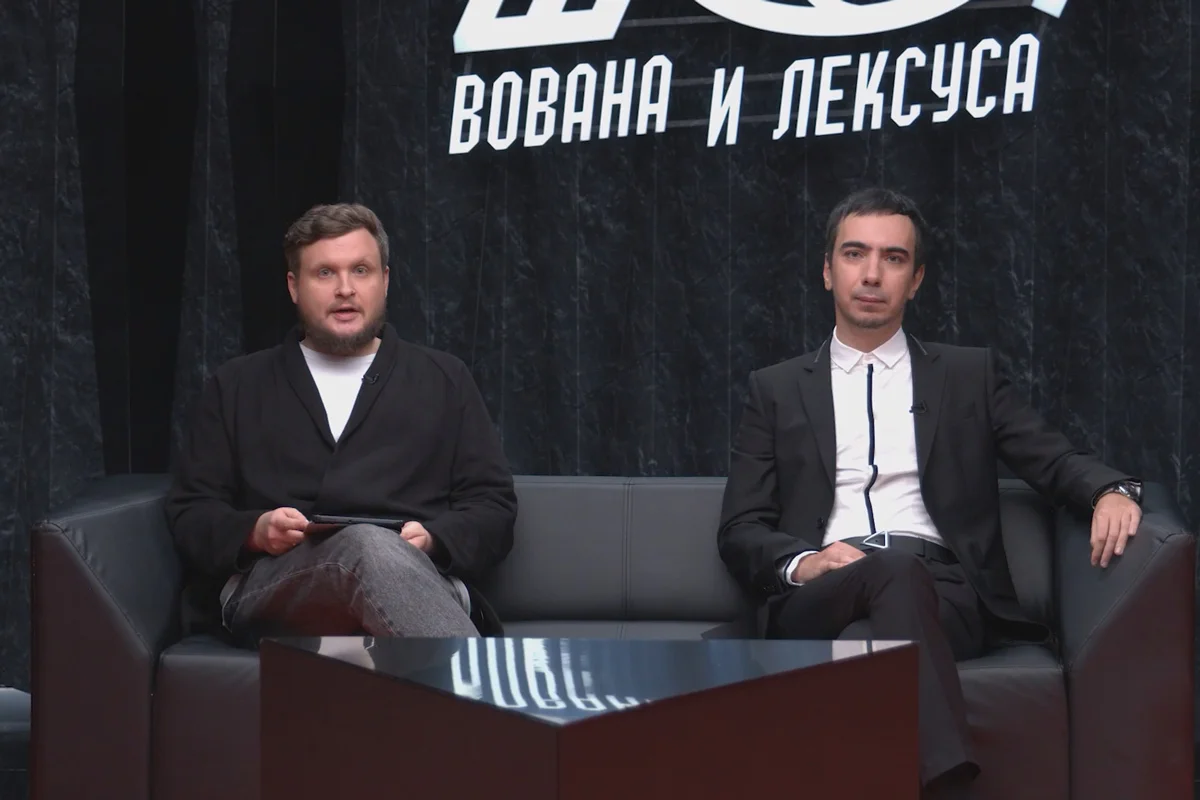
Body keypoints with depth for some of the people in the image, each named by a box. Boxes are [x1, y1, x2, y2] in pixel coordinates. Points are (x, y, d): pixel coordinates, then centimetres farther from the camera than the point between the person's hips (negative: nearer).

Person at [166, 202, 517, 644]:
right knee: (370, 546, -39)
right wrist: (256, 532, -5)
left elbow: (493, 508, 17)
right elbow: (190, 514, 18)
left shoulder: (443, 380, 24)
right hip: (271, 583, -1)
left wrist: (434, 539, -6)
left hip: (414, 576, 1)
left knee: (386, 559, -41)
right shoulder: (237, 387, 24)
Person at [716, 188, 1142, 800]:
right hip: (820, 596, 0)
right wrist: (802, 561, -10)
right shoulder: (776, 390, 20)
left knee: (865, 641, -38)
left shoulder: (969, 375, 21)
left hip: (941, 589, 0)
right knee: (896, 570, -38)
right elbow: (740, 530, 13)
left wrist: (1113, 491, -13)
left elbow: (1056, 461, 12)